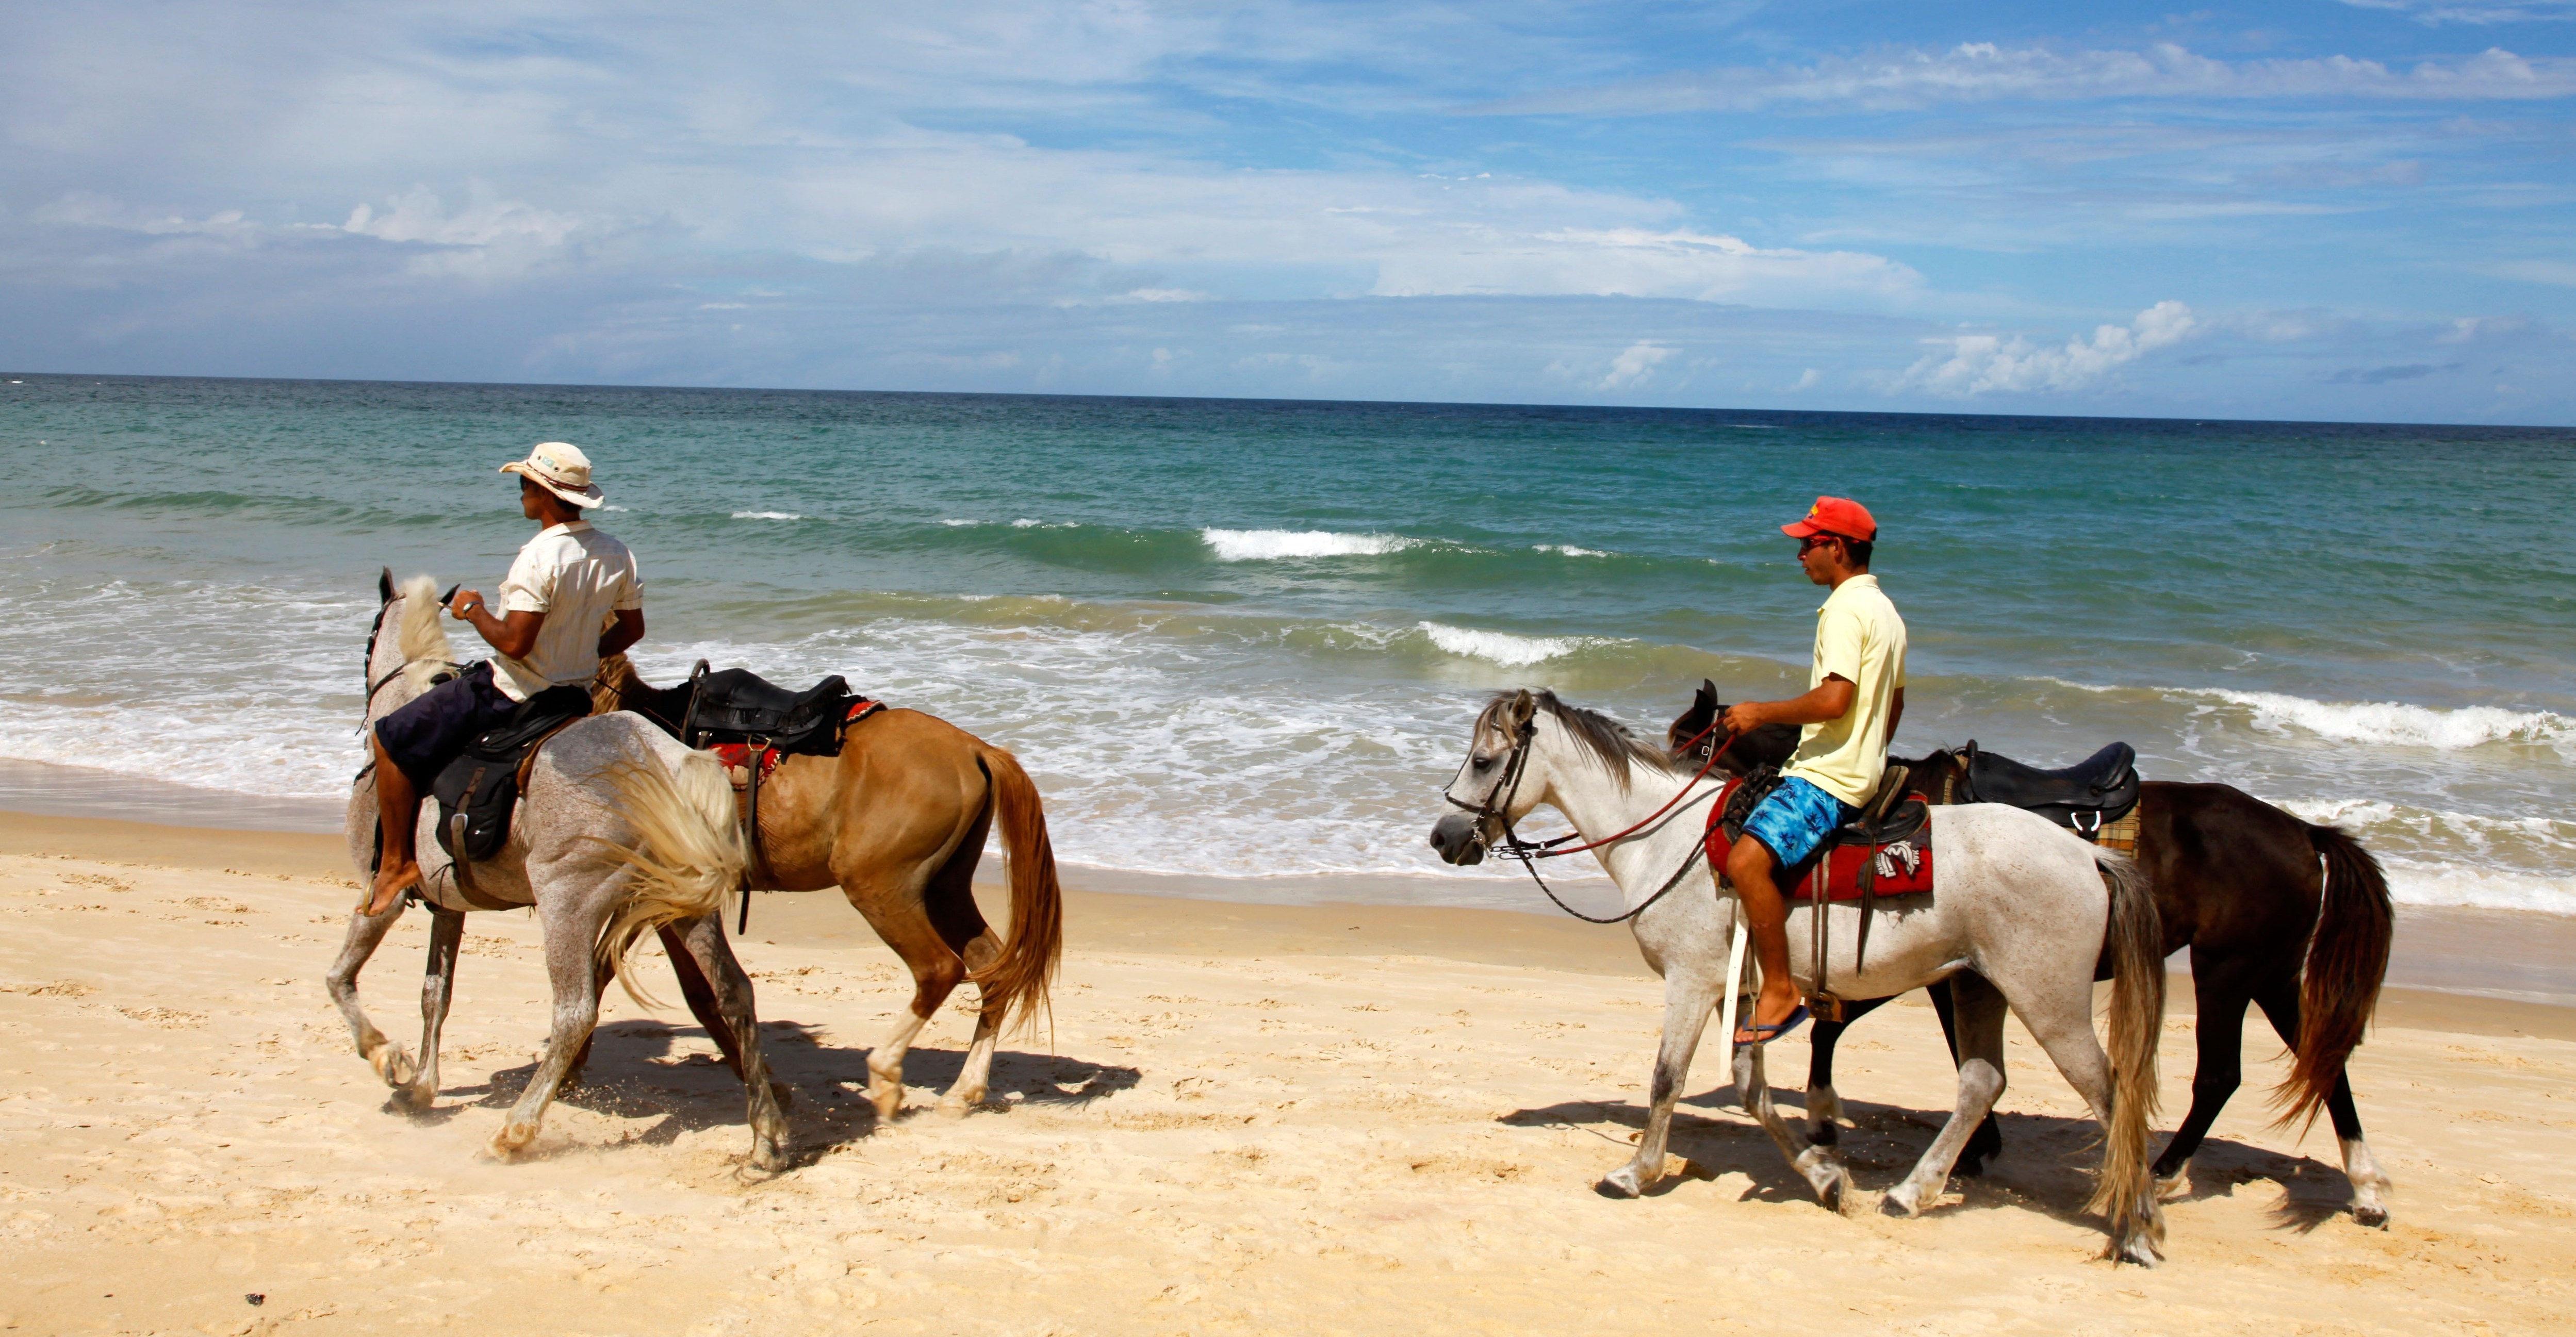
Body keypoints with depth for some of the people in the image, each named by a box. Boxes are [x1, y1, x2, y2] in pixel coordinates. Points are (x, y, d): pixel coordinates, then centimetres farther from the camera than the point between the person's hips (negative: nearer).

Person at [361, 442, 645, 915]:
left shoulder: (539, 557, -25)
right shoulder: (618, 556, -2)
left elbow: (513, 642, -27)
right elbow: (632, 628, 8)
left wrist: (474, 610, -9)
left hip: (514, 694, -8)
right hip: (577, 693, 8)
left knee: (389, 740, 3)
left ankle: (396, 862, 6)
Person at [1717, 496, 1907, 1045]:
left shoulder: (1846, 610, -15)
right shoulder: (1885, 611, 17)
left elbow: (1834, 699, -26)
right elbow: (1895, 703, 26)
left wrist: (1762, 712, -15)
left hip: (1827, 777, -11)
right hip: (1860, 771, 11)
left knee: (1747, 860, -27)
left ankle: (1780, 993, -23)